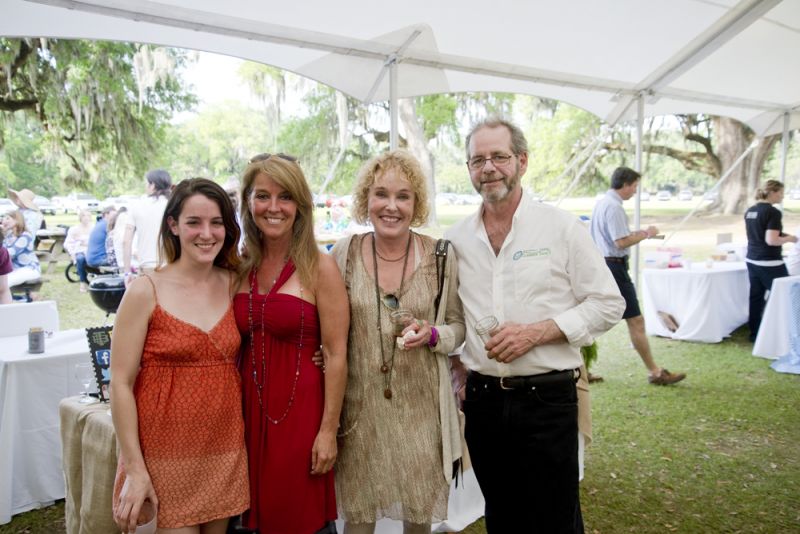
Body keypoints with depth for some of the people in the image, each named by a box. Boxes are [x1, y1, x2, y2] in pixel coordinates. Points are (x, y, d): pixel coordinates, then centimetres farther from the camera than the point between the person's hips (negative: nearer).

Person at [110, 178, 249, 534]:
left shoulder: (233, 284, 2)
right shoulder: (146, 291, -9)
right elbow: (121, 383, -9)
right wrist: (134, 468, -12)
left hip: (225, 448, 4)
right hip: (166, 455, -4)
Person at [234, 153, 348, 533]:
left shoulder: (319, 267, -11)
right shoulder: (240, 267, 4)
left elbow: (336, 355, -11)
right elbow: (235, 344, 12)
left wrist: (328, 430, -12)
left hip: (301, 409, -4)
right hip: (248, 407, 5)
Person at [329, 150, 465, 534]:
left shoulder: (442, 255, -6)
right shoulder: (344, 253, -4)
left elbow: (458, 325, 3)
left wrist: (431, 336, -15)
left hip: (421, 402, 0)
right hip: (359, 403, 1)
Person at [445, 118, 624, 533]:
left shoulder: (561, 227, -5)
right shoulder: (457, 239, 5)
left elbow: (607, 304, -5)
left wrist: (535, 332, -16)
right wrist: (458, 381, 7)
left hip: (547, 400, -3)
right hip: (482, 400, 4)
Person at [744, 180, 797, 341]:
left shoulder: (750, 211, 9)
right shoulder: (773, 212, -16)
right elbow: (771, 241, -22)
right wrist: (789, 238, -5)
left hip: (752, 260, 8)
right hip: (770, 263, -8)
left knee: (756, 297, 12)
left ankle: (755, 333, 16)